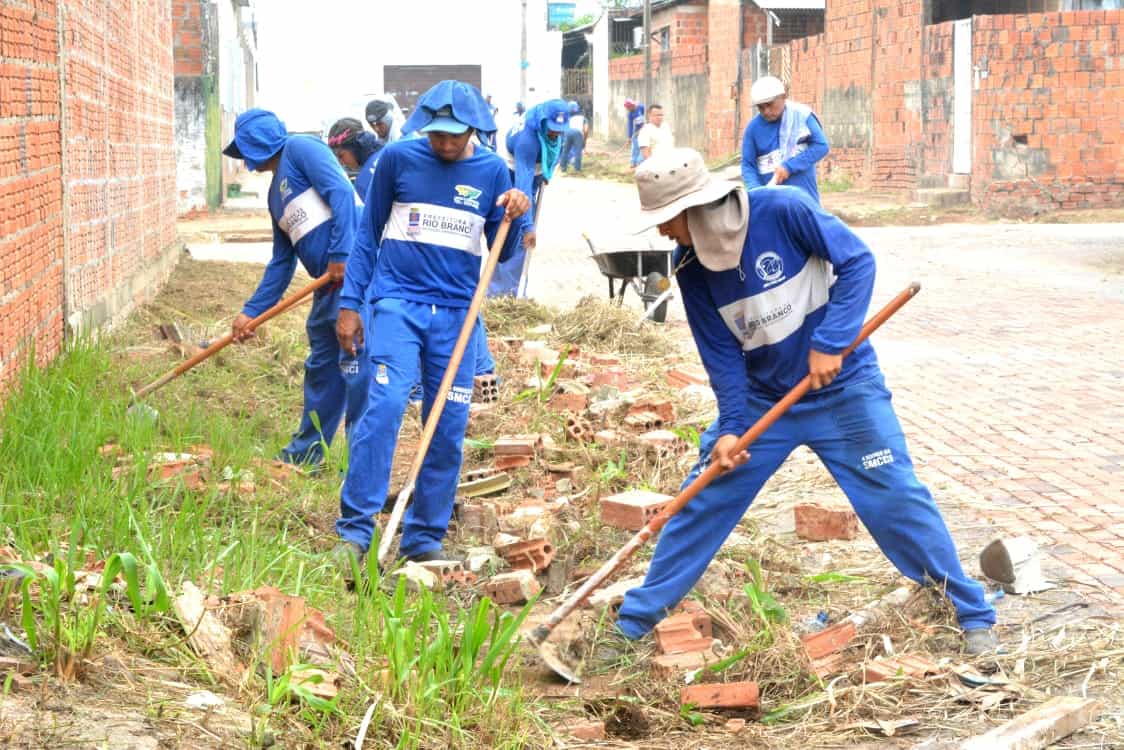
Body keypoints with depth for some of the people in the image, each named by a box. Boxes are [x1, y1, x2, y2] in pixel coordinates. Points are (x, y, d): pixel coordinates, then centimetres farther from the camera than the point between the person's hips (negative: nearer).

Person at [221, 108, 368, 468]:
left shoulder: (300, 149, -2)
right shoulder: (276, 193, 25)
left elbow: (340, 193, -16)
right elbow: (282, 263, 27)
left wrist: (340, 255, -22)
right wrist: (251, 311, 25)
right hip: (330, 282, 10)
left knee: (355, 362, -8)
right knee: (321, 366, 18)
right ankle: (307, 451, 30)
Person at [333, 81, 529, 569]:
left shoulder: (492, 171, 6)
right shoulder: (398, 159, 1)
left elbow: (500, 252, 11)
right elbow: (369, 232, 9)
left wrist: (514, 217, -9)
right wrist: (350, 303, 5)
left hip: (457, 312, 3)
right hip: (398, 302, -3)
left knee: (449, 427, 2)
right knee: (385, 406, -18)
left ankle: (424, 538, 13)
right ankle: (354, 532, -14)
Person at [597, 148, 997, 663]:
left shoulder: (783, 211, -23)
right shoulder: (691, 267, -9)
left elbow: (857, 262, -18)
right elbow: (721, 354, -6)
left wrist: (831, 342, -25)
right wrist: (730, 427, -16)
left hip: (842, 386, -4)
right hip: (760, 398, 4)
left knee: (896, 499, -3)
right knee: (703, 501, 3)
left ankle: (971, 615, 12)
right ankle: (634, 621, 14)